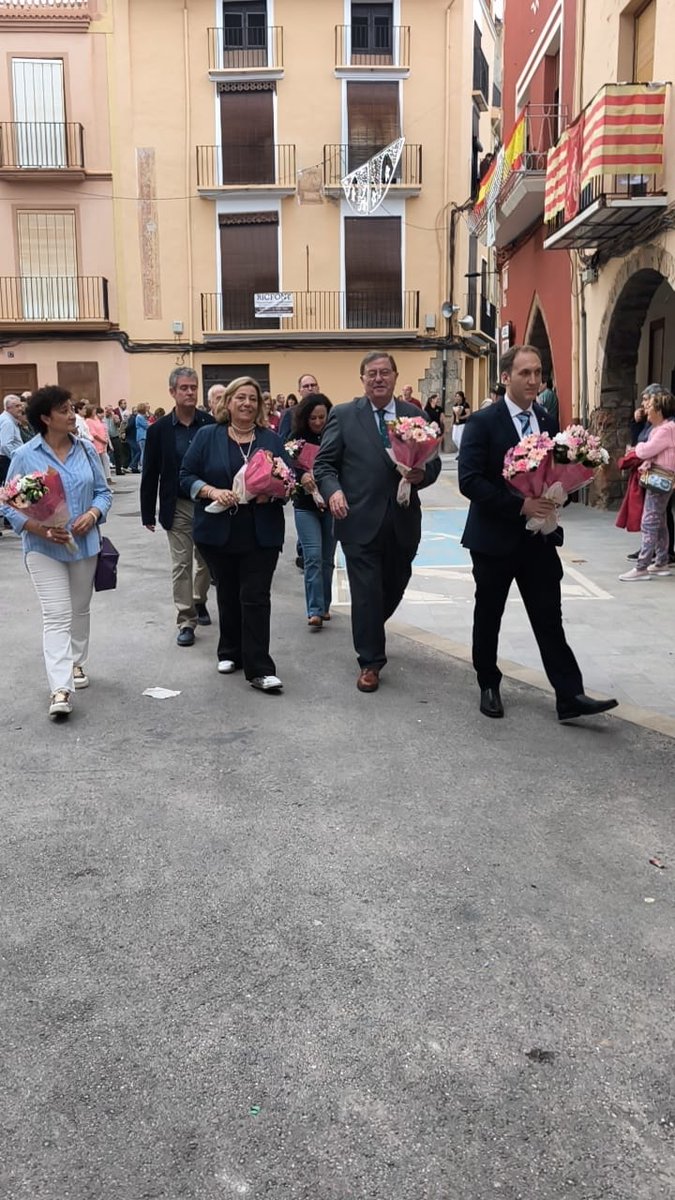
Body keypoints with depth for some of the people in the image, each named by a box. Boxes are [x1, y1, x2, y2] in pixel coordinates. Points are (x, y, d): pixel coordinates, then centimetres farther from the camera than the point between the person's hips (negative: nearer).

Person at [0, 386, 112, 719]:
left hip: (84, 544, 4)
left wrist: (92, 515, -15)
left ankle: (77, 664, 38)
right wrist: (41, 529, -22)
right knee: (57, 616, -10)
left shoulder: (87, 449, 1)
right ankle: (60, 689, -13)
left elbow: (103, 491, 6)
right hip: (44, 549, -4)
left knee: (80, 610, 17)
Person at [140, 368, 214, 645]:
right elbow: (150, 475, -1)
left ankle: (199, 601, 40)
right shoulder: (159, 430, -5)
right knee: (181, 565, 2)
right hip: (178, 507, -1)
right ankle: (186, 620, 10)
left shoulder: (211, 424, -4)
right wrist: (148, 514, -1)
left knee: (205, 559, 16)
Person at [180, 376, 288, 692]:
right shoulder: (207, 437, 3)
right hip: (219, 532, 1)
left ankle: (259, 669, -4)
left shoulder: (271, 439, 7)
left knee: (256, 598, -4)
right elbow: (187, 477, 1)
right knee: (228, 595, 14)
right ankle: (230, 652, 31)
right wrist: (212, 491, -17)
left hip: (261, 534, -1)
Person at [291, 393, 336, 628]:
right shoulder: (297, 437, -3)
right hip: (306, 505, -2)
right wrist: (301, 475, -31)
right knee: (313, 556, -10)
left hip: (331, 505, 2)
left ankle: (323, 606, 23)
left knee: (327, 558, 9)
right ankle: (315, 611, -8)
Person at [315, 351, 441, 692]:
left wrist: (423, 474, -13)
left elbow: (433, 461, 9)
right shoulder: (343, 415, 1)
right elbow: (324, 463, 1)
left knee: (394, 588, 17)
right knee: (367, 592, -1)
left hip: (403, 522, 4)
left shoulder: (415, 415, 8)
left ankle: (369, 633, 46)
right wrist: (333, 490, -18)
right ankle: (370, 662, 13)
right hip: (360, 520, -3)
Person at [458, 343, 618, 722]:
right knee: (489, 616, 11)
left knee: (550, 618, 2)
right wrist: (520, 505, -23)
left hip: (539, 536, 4)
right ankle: (489, 686, 28)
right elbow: (470, 481, -18)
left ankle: (570, 697, 3)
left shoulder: (547, 421, 7)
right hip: (495, 536, -4)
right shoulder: (483, 422, -10)